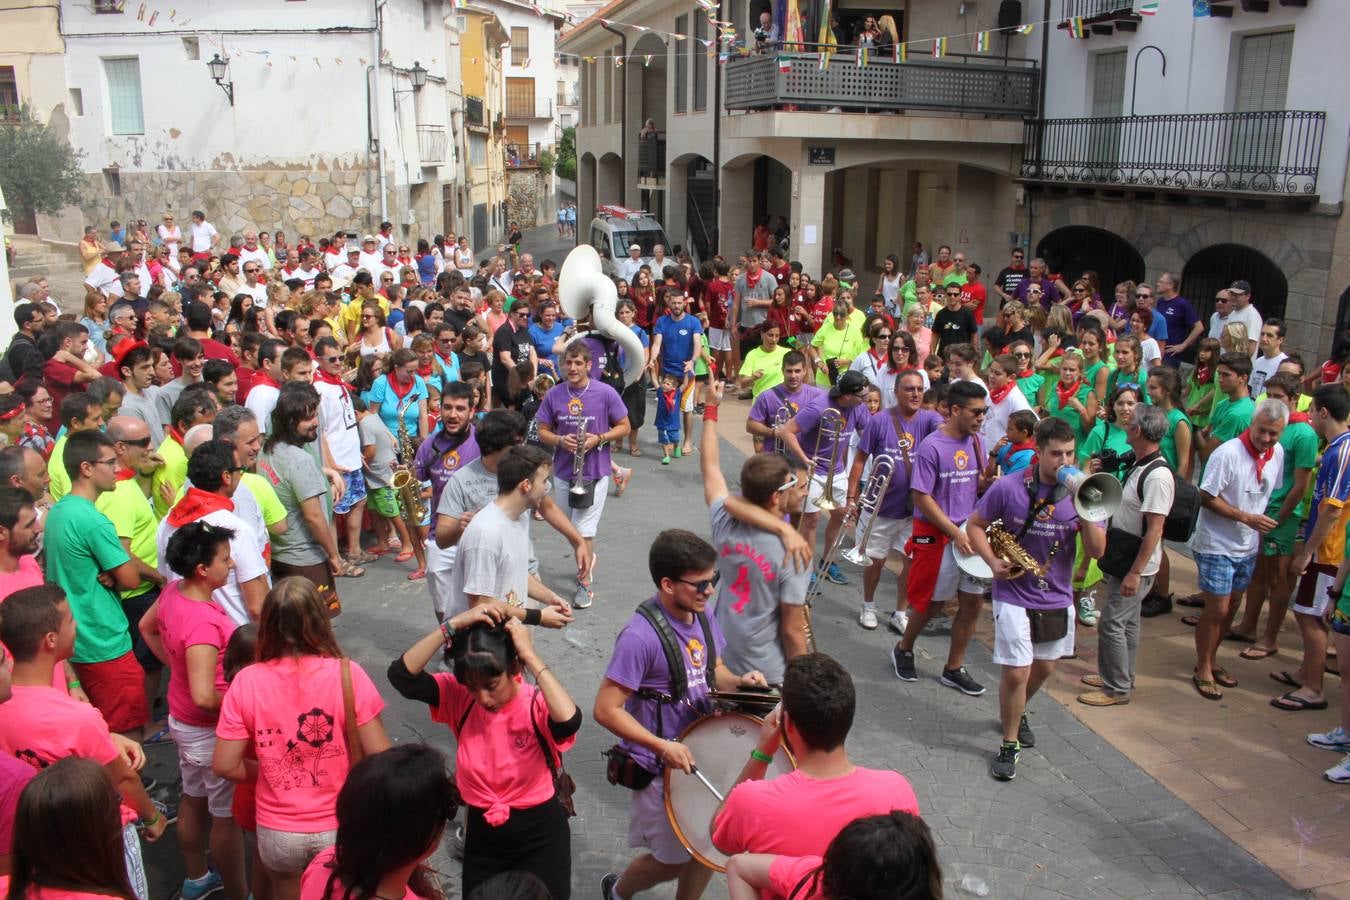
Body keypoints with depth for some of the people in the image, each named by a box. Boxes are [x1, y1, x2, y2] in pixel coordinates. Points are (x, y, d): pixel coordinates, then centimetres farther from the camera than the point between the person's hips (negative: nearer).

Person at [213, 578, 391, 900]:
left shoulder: (246, 683, -13)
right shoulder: (347, 675, -19)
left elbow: (224, 766, -8)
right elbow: (380, 757, -15)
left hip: (277, 832, 2)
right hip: (339, 827, -2)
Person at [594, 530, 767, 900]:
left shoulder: (701, 614, -4)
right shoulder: (640, 636, -29)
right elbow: (606, 710, -25)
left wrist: (738, 682, -10)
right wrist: (663, 747, -29)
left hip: (699, 755, 7)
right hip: (658, 766, -7)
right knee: (673, 861, 11)